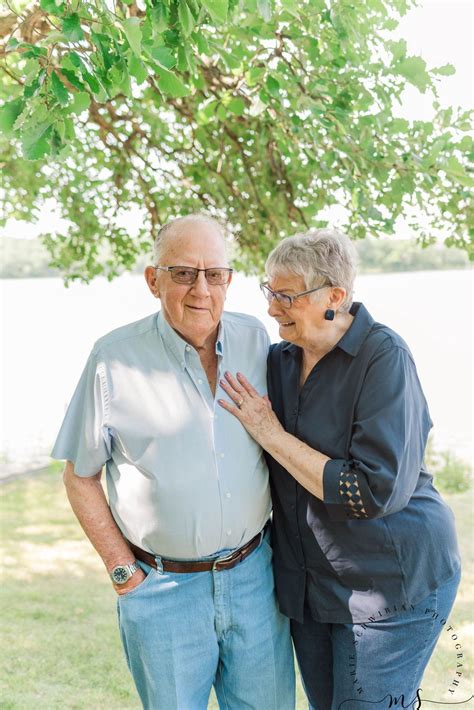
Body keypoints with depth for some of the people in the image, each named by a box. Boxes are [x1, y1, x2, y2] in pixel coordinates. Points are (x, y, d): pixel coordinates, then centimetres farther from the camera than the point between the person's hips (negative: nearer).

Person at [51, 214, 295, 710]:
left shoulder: (254, 340, -2)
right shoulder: (116, 358, -12)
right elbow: (79, 477, -3)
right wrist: (123, 571, -5)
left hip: (254, 573, 3)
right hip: (163, 589, -3)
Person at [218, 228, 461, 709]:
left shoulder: (383, 357, -20)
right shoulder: (280, 359, 0)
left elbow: (377, 492, -28)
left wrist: (271, 434, -24)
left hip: (389, 582, -7)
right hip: (309, 580, 7)